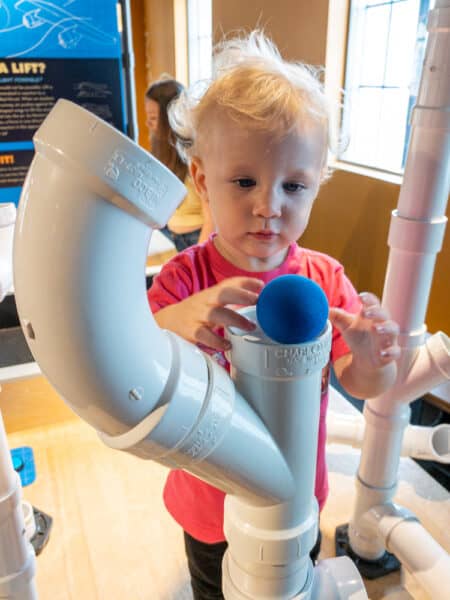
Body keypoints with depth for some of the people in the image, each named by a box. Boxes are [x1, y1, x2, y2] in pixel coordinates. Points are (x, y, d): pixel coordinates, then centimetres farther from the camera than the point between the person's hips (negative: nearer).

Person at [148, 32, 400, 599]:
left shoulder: (324, 279, -16)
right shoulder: (185, 279, -24)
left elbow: (360, 386, -11)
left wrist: (371, 360, -35)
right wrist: (173, 323, -50)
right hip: (212, 507, -2)